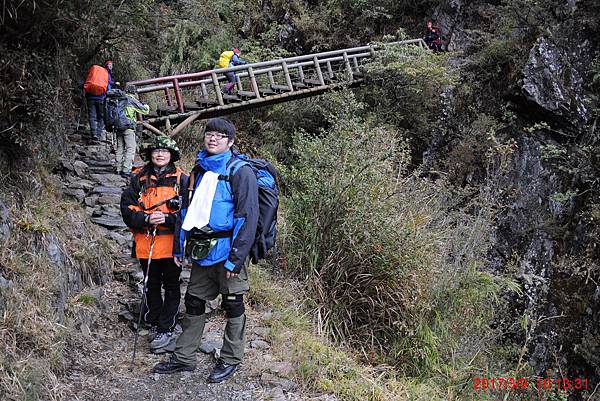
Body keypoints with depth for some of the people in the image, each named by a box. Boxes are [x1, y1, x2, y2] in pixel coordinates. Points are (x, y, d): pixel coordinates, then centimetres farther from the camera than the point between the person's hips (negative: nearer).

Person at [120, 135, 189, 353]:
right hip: (146, 244, 3)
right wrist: (147, 219, -16)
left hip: (172, 243, -3)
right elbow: (127, 209, 0)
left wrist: (167, 218, -21)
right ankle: (154, 324, 31)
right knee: (152, 286, 16)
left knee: (171, 286, 6)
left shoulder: (182, 180, -2)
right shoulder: (139, 180, 6)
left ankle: (166, 329, 15)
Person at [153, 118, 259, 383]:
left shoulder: (240, 171, -11)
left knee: (233, 306, 8)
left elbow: (248, 217, -16)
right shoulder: (199, 170, 12)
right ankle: (184, 357, 28)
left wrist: (236, 258, -20)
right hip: (200, 251, 7)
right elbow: (187, 209, 17)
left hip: (225, 249, -7)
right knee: (194, 303, 15)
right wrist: (180, 247, 12)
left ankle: (230, 360, 23)